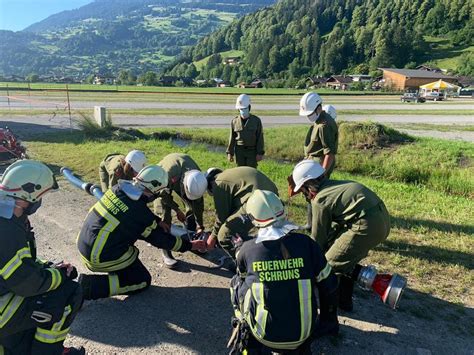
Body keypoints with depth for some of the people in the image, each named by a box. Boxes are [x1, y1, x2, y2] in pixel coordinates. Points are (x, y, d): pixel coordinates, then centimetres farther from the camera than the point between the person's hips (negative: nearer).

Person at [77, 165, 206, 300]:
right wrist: (190, 245, 4)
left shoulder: (118, 188, -3)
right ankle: (88, 286, -5)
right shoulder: (141, 215, -23)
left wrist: (158, 221, 22)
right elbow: (161, 240, -8)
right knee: (143, 281, 4)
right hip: (100, 258, -8)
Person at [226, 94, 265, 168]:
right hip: (239, 151, 2)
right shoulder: (235, 121, -1)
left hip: (252, 151, -2)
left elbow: (260, 138, -5)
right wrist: (230, 153, 3)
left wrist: (260, 153, -9)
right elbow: (232, 138, 4)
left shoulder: (256, 120, -6)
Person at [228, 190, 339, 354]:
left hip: (264, 333, -1)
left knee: (237, 282, 19)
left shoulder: (247, 249, -14)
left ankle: (245, 331, 27)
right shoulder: (306, 243, -12)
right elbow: (329, 285, 1)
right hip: (303, 334, 1)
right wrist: (329, 323, 18)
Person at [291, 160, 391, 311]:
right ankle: (344, 301, 33)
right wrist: (328, 246, 33)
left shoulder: (319, 200, -5)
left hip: (367, 226, -10)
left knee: (331, 264, 3)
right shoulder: (336, 185, 20)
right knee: (347, 258, 25)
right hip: (383, 220, 10)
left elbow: (318, 237, 5)